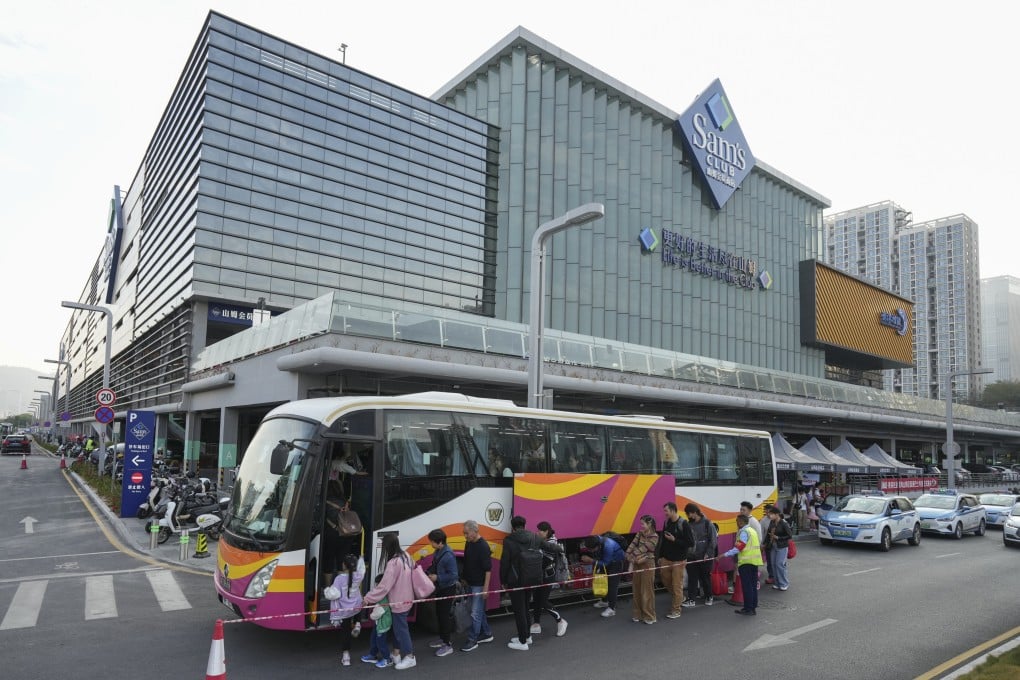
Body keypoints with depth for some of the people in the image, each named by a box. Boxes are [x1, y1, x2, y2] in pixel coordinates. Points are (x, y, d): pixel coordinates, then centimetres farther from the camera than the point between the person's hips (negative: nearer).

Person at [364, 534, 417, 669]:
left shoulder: (393, 563, -27)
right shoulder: (406, 556, -2)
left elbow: (384, 586, -26)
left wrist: (368, 598, -17)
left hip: (398, 601, -9)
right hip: (406, 599, 9)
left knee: (400, 628, 4)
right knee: (398, 626, 19)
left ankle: (410, 658, 14)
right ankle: (397, 654, 29)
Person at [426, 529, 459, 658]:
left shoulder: (448, 555, -27)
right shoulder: (438, 552, 0)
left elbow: (453, 575, -25)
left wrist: (437, 578, -23)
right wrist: (429, 573, -2)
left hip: (448, 589, -9)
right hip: (440, 588, 9)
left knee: (445, 615, -2)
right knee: (439, 613, 20)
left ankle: (447, 645, 8)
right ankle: (442, 638, 36)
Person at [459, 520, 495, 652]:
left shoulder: (483, 547, -20)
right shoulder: (468, 543, 6)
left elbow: (488, 569, -20)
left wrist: (486, 587, -20)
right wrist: (464, 579, 18)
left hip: (479, 585, -8)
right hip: (471, 584, 8)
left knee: (475, 613, -3)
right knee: (479, 611, 17)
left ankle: (472, 640, 5)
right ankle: (486, 634, 30)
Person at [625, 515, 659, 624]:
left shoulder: (654, 537, -12)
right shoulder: (640, 534, 5)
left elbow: (643, 549, -16)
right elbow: (633, 545, -2)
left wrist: (631, 557, -13)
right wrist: (630, 558, -13)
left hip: (647, 564, -6)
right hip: (637, 564, 6)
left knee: (647, 590, 0)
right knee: (637, 590, 12)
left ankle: (649, 616, 11)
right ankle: (638, 614, 23)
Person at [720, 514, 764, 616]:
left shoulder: (744, 532, -12)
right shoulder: (752, 530, 16)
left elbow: (739, 547, -20)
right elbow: (759, 545, 20)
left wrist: (724, 555, -21)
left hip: (746, 562, -9)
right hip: (755, 561, 9)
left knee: (747, 586, -4)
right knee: (753, 585, 12)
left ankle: (748, 608, -2)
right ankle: (753, 607, 17)